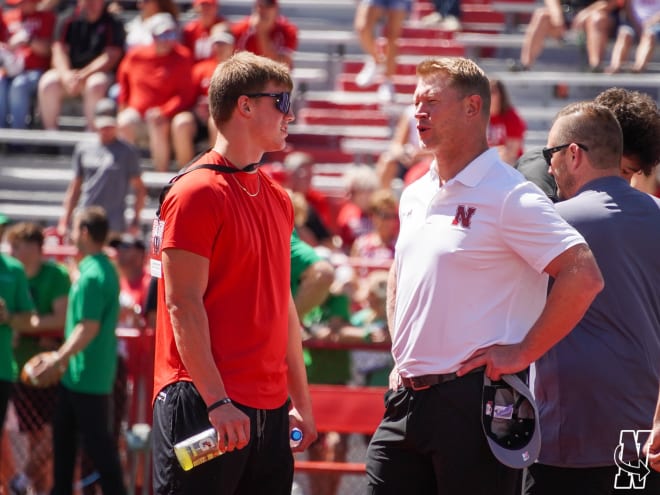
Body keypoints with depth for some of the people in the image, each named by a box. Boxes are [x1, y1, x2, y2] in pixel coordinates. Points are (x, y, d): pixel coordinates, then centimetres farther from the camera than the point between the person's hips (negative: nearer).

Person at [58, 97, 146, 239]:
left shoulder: (127, 152, 2)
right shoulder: (83, 149, 12)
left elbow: (140, 189, 2)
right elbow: (75, 188, 17)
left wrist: (135, 221, -6)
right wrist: (65, 220, 12)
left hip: (113, 223, -3)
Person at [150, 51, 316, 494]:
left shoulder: (278, 199, 17)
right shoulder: (198, 193, -9)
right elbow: (183, 305, -14)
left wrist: (300, 400, 19)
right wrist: (216, 401, -20)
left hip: (269, 409, 8)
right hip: (203, 405, -8)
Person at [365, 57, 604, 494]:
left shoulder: (510, 196, -10)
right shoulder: (415, 196, 15)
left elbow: (585, 276, -18)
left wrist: (522, 353, -16)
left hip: (473, 401, -8)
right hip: (407, 399, 8)